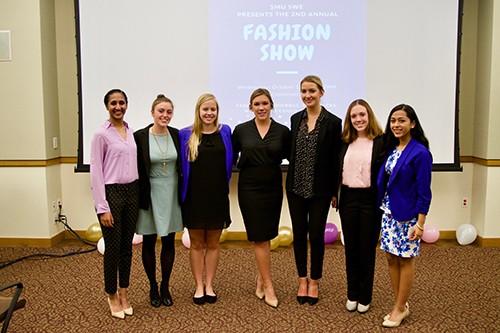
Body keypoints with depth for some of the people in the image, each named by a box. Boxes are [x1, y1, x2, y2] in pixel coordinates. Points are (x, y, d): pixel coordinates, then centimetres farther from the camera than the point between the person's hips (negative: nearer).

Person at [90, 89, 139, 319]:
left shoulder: (131, 132, 8)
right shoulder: (101, 134, -7)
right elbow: (96, 172, -10)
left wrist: (138, 195, 6)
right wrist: (102, 207, -13)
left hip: (131, 191, 5)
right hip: (111, 192, -5)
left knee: (127, 245, 11)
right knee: (113, 247, 4)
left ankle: (123, 293, 26)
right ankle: (112, 295, 23)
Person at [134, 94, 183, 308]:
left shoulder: (177, 135, 0)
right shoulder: (140, 136, -9)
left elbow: (182, 165, 7)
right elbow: (135, 170, -6)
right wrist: (138, 198, -7)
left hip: (172, 194, 3)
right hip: (150, 195, -2)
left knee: (169, 242, 9)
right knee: (149, 243, 8)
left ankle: (165, 287, 25)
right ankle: (153, 287, 26)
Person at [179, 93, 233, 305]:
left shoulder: (225, 132, 4)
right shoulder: (186, 135, -1)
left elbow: (229, 162, 10)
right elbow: (182, 165, 4)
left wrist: (224, 186, 7)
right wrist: (184, 190, 3)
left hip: (217, 196, 1)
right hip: (194, 197, -1)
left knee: (213, 243, 10)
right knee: (196, 243, 9)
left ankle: (209, 285, 23)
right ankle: (199, 286, 21)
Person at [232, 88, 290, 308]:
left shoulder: (282, 131, -1)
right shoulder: (241, 130, -1)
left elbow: (291, 157, 6)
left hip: (272, 189, 1)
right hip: (249, 188, -1)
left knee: (265, 237, 10)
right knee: (260, 237, 0)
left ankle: (260, 280, 28)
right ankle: (268, 286, 10)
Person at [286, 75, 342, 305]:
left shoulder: (333, 122, -6)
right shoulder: (295, 119, 6)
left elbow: (336, 160, -5)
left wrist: (335, 192, -5)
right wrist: (291, 181, 6)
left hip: (320, 190, -3)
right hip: (296, 187, 4)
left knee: (316, 235, 5)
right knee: (299, 234, 10)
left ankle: (314, 282, 23)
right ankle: (302, 280, 26)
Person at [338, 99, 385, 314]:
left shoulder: (380, 142, -7)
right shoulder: (345, 142, 7)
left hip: (370, 200, -4)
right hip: (348, 199, 4)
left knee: (367, 248, 7)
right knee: (351, 248, 12)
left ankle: (365, 296, 23)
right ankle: (352, 294, 27)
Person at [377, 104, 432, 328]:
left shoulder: (420, 152, -13)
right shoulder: (391, 149, 6)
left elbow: (423, 191, -14)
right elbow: (383, 182, 9)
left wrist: (420, 223, -15)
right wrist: (381, 208, 7)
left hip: (408, 214, -6)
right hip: (389, 212, 6)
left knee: (405, 259, 6)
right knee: (391, 257, 11)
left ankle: (400, 308, 20)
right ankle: (400, 304, 26)